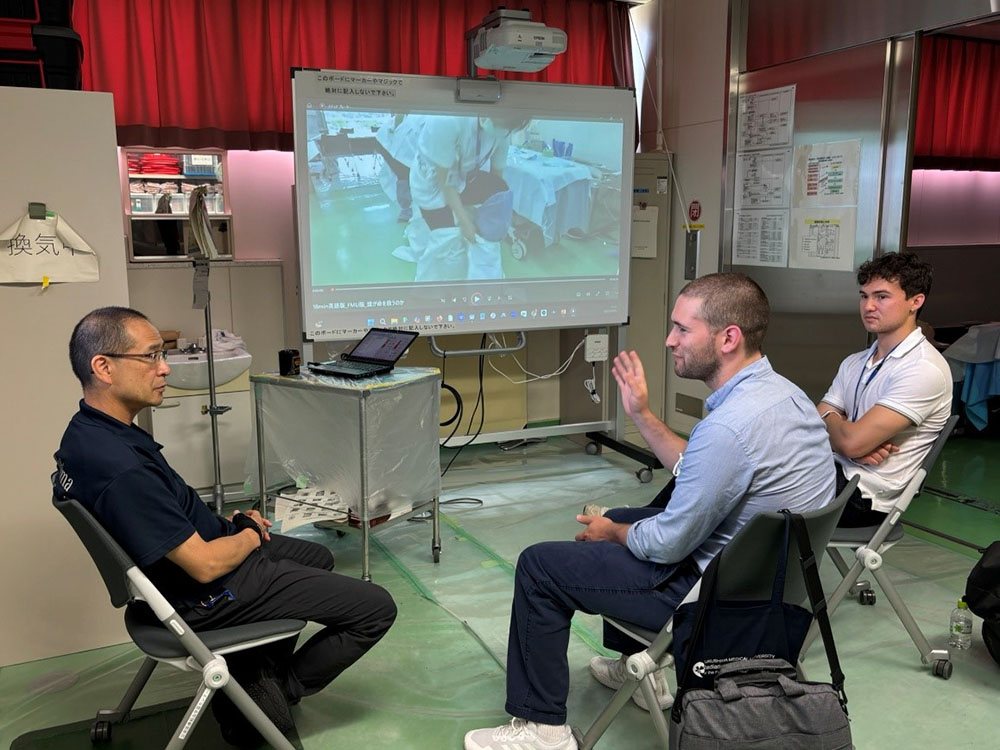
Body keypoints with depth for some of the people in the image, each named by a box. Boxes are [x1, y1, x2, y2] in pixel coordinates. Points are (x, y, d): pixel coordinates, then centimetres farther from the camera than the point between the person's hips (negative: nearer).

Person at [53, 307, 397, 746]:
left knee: (318, 557, 30)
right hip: (208, 595, -10)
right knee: (376, 609, -6)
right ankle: (275, 692, 14)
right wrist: (251, 535, -8)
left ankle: (257, 673, 26)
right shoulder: (122, 470, -34)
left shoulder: (87, 431, -2)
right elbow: (205, 565, -28)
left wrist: (225, 521, 4)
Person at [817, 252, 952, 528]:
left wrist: (829, 418, 3)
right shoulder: (854, 363, 15)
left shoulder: (924, 369, -13)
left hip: (864, 495, -7)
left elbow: (852, 441, -20)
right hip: (833, 470, 7)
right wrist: (857, 448, -14)